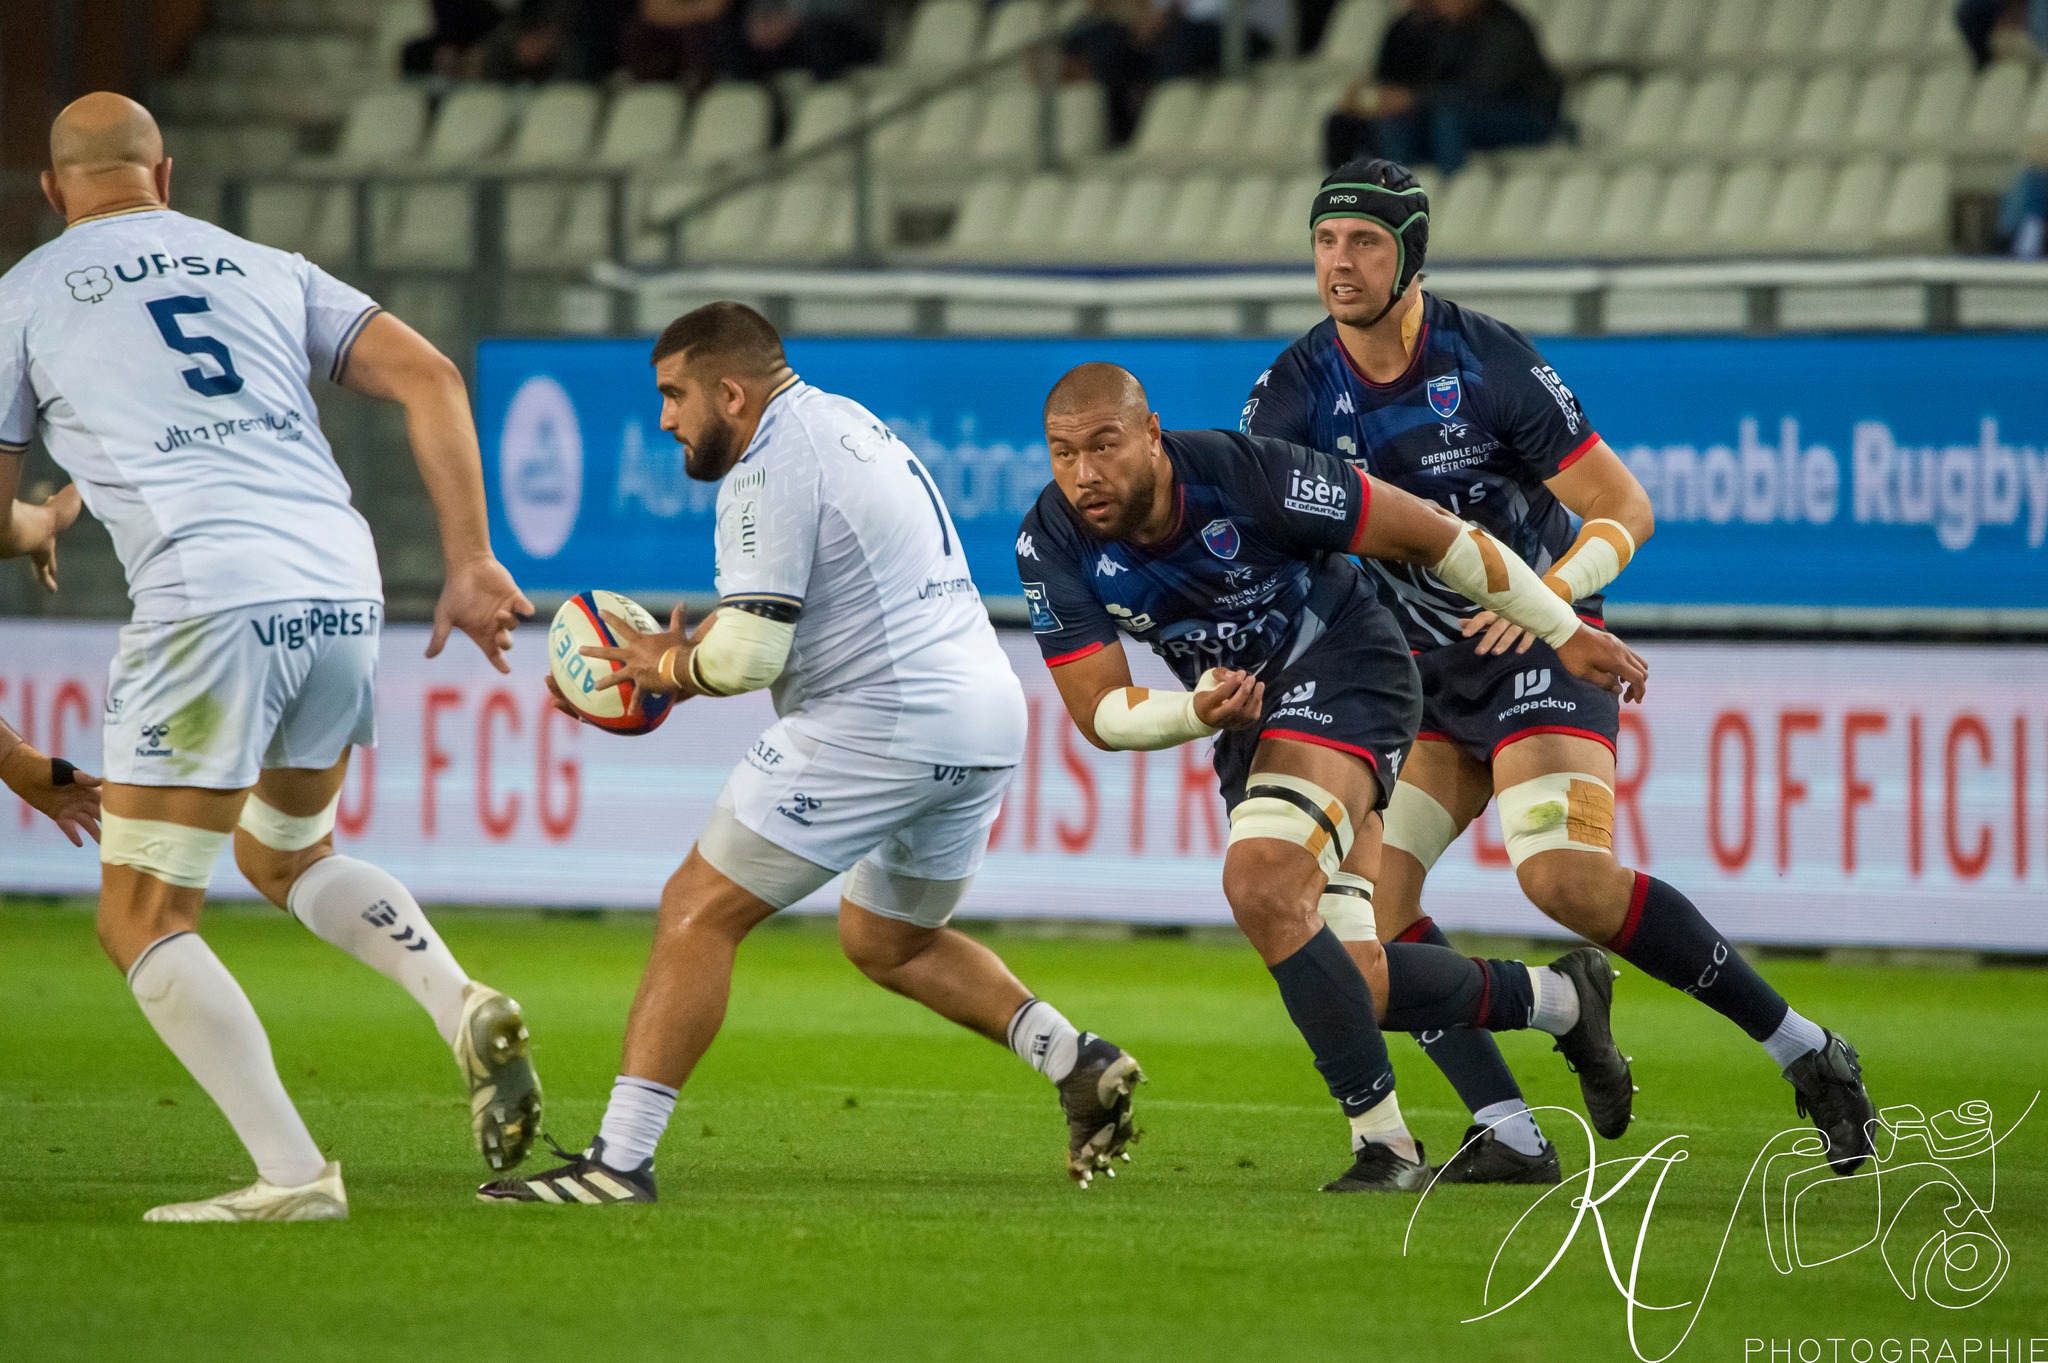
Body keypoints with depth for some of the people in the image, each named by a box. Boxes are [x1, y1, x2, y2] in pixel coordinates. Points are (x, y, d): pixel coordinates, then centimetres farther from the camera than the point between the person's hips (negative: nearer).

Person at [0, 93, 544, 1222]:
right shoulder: (265, 269, 22)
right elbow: (429, 378, 12)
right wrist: (471, 565, 11)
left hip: (208, 604, -5)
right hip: (343, 589, 5)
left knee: (142, 921, 3)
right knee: (286, 855, 28)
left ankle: (291, 1173, -12)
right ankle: (459, 1004, 2)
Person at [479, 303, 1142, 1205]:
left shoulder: (768, 470, -11)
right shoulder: (844, 421, 19)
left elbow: (746, 657, -18)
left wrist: (668, 664, 3)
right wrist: (691, 654, 16)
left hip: (880, 724, -10)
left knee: (697, 915, -6)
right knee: (887, 943, 28)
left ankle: (619, 1158, -12)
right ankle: (1077, 1061, 14)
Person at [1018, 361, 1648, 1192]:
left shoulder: (1241, 474, -27)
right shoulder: (1050, 544, -14)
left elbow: (1427, 533, -17)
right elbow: (1097, 712, -10)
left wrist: (1564, 632, -9)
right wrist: (1198, 712, -32)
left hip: (1344, 669, -6)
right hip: (1248, 716, 6)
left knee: (1263, 885, -30)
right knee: (1352, 989, 0)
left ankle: (1384, 1144, -20)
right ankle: (1559, 999, 26)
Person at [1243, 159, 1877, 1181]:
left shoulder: (1487, 361, -15)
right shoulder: (1298, 388, -3)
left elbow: (1624, 509, -11)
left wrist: (1549, 593, -30)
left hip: (1542, 648, -6)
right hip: (1423, 671, 6)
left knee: (1565, 877, -25)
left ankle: (1805, 1052, -14)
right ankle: (1507, 1133, -8)